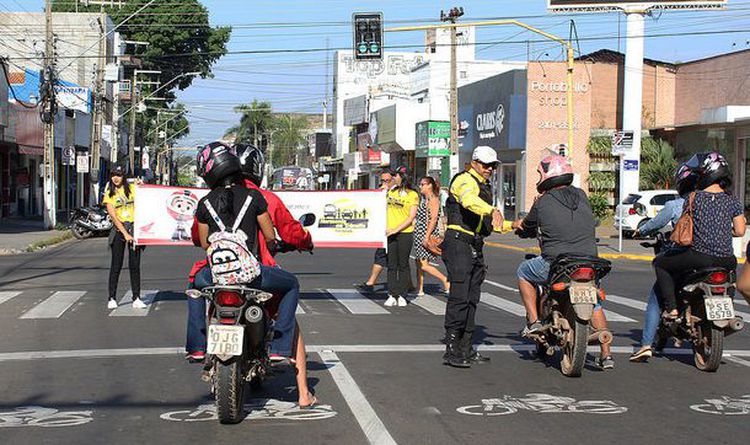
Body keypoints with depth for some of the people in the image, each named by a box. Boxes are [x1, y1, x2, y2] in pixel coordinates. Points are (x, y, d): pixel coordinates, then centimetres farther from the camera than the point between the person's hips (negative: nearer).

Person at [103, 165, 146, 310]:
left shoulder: (132, 189, 6)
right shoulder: (109, 194, 2)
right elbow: (113, 216, -5)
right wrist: (125, 233, -14)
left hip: (134, 228, 1)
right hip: (119, 229, -1)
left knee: (135, 265, 1)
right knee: (116, 265, -1)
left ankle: (136, 298, 4)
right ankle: (112, 299, 4)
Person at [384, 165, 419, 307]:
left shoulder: (412, 195, -3)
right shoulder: (391, 192, 13)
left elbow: (411, 217, -8)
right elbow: (386, 210, 20)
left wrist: (396, 229, -16)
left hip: (405, 233, -4)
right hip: (390, 233, 4)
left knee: (403, 265, 1)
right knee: (391, 265, 3)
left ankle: (402, 296, 6)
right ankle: (392, 295, 5)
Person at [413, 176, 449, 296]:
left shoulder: (433, 199, -11)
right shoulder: (423, 199, 17)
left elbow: (433, 219, -18)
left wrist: (427, 236, -22)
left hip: (427, 233, -10)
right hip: (419, 234, 10)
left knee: (424, 265, -12)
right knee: (418, 263, 10)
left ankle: (446, 280, -3)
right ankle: (419, 289, 14)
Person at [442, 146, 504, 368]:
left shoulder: (486, 186, 24)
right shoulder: (465, 180, -9)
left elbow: (488, 223, 30)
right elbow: (469, 201, -33)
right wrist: (493, 210, -49)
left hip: (475, 247, 10)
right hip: (459, 243, -10)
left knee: (472, 298, 11)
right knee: (459, 296, -15)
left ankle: (466, 349, 17)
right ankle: (451, 350, -16)